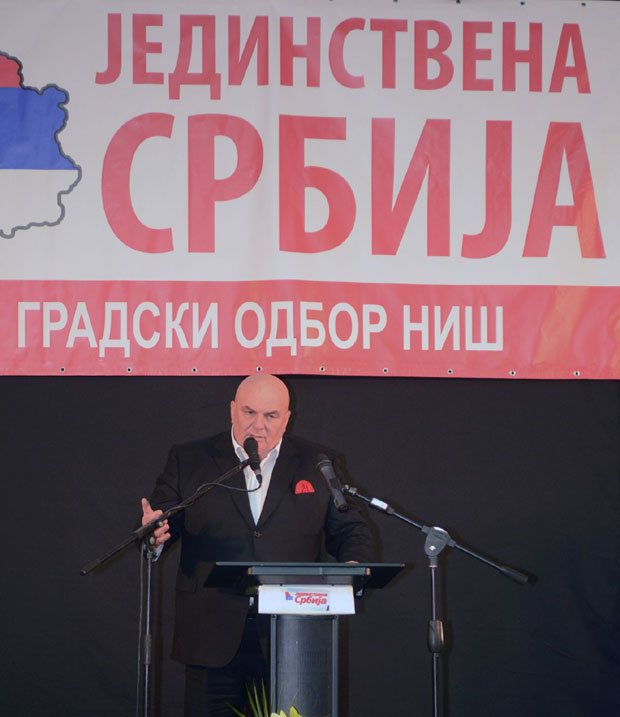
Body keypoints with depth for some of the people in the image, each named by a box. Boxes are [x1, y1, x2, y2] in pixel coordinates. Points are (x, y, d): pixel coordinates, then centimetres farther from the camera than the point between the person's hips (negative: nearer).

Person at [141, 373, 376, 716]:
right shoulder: (188, 460, 8)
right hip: (213, 638, 0)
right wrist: (153, 535, -20)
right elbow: (161, 522, 4)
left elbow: (350, 530, 11)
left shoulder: (317, 464, 9)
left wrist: (354, 565, -11)